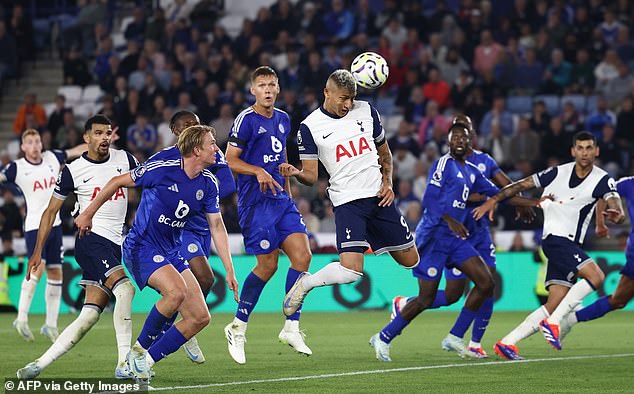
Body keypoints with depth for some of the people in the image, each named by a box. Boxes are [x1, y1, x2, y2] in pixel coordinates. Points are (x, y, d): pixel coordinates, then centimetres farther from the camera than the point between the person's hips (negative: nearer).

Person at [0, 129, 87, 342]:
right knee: (37, 268, -20)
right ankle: (21, 319, -13)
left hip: (54, 224, 5)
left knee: (55, 273, 5)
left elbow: (77, 151, 20)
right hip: (34, 226, -5)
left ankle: (51, 325, 13)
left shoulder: (52, 158, 8)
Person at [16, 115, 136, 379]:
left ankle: (40, 363, 1)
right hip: (92, 239, -5)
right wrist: (38, 251, 4)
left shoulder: (125, 159, 8)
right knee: (125, 288, -28)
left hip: (117, 245, 5)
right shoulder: (73, 170, 0)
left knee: (89, 315, -3)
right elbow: (51, 211, 7)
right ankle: (124, 363, -28)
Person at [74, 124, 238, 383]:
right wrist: (88, 214, 2)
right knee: (176, 290, -34)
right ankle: (139, 350, -14)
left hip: (170, 253, 7)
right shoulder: (161, 169, -18)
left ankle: (146, 361, 5)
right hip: (141, 247, -7)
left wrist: (229, 270, 2)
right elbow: (117, 182, -6)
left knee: (200, 317, -5)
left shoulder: (208, 184, 0)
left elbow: (216, 226, 8)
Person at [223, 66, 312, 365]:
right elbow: (230, 159, -8)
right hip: (255, 202, -7)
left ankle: (291, 328, 0)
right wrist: (258, 171, -22)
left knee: (302, 255, -7)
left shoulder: (283, 119, 14)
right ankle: (238, 328, 10)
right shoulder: (246, 120, -8)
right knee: (268, 265, -7)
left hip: (281, 200, 7)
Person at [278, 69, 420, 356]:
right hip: (347, 202, -5)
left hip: (379, 198, 5)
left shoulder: (367, 111, 8)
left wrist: (387, 182, 7)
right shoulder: (310, 126, -4)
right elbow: (311, 176, -3)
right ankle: (304, 283, 4)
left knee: (410, 260, 10)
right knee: (350, 270, -22)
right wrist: (295, 173, -25)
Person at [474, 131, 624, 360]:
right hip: (555, 238, -4)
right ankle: (553, 323, -21)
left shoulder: (602, 180, 1)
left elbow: (614, 200, -19)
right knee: (595, 276, -25)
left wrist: (616, 213, -42)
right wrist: (494, 200, 3)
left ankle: (507, 343, 1)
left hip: (570, 245, 4)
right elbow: (522, 185, 9)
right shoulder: (558, 173, 0)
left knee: (555, 305, -3)